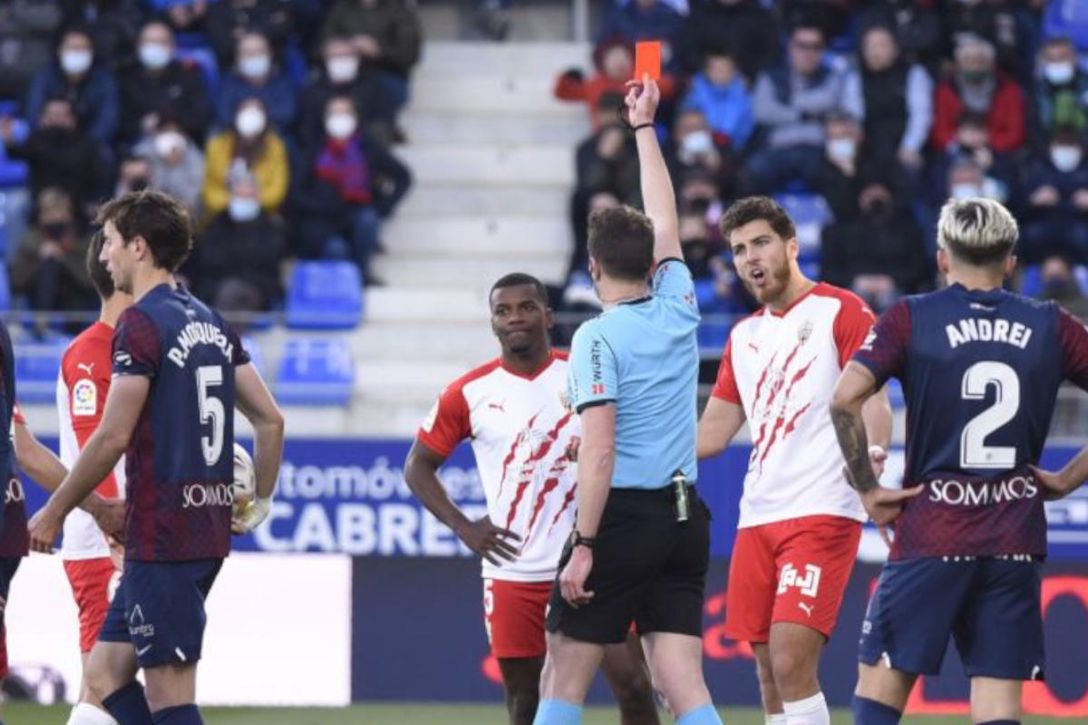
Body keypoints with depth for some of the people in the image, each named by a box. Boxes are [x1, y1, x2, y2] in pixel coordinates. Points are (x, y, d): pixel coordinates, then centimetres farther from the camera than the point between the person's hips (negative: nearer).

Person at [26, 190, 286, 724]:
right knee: (104, 673, 14)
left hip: (161, 534, -9)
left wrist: (53, 513, -6)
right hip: (210, 529, 9)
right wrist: (260, 502, 24)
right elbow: (270, 420, 16)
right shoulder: (210, 322, 14)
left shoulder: (141, 323, -11)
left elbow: (112, 438, -15)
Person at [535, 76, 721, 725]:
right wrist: (644, 126, 33)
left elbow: (599, 450, -16)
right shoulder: (679, 307, 7)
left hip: (623, 516, -6)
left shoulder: (598, 337, -9)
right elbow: (665, 219, 23)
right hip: (684, 518, 6)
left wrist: (584, 545, -16)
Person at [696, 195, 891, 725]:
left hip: (821, 511, -7)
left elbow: (873, 403, -11)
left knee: (791, 663, -18)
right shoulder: (744, 336, 19)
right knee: (770, 673, 5)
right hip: (758, 517, 7)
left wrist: (872, 456, -30)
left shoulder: (841, 312, -2)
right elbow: (712, 434, 21)